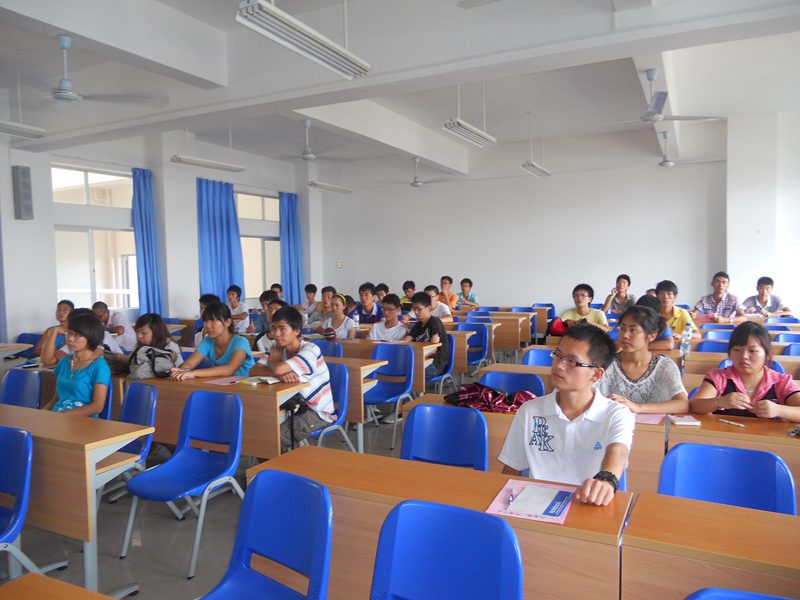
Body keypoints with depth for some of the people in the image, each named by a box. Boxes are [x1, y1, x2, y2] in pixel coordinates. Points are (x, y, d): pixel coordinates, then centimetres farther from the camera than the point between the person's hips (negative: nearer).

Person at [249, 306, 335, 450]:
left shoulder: (310, 350, -20)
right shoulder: (279, 349, 2)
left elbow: (278, 369, -33)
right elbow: (253, 371, -13)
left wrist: (274, 358, -10)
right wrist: (281, 373, -30)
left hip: (318, 412, -7)